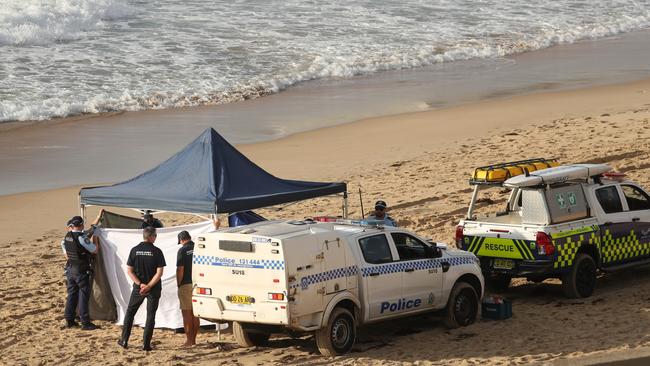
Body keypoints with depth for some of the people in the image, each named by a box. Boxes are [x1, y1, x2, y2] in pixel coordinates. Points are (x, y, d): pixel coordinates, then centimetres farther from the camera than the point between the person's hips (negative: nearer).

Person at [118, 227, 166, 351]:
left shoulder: (135, 250, -1)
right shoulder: (156, 251, -9)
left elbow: (129, 270, -3)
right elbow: (159, 272, -14)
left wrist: (140, 284, -6)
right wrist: (149, 286, -13)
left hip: (138, 288, 2)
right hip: (154, 289, -2)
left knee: (130, 312, 15)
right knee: (150, 315, 5)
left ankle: (124, 340, 12)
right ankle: (146, 344, 1)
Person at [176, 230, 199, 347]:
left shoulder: (183, 250, -11)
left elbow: (180, 270, -15)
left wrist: (179, 285, -5)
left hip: (186, 285, -6)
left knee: (187, 314, -1)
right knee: (195, 314, 12)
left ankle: (189, 340, -2)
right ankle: (193, 339, 14)